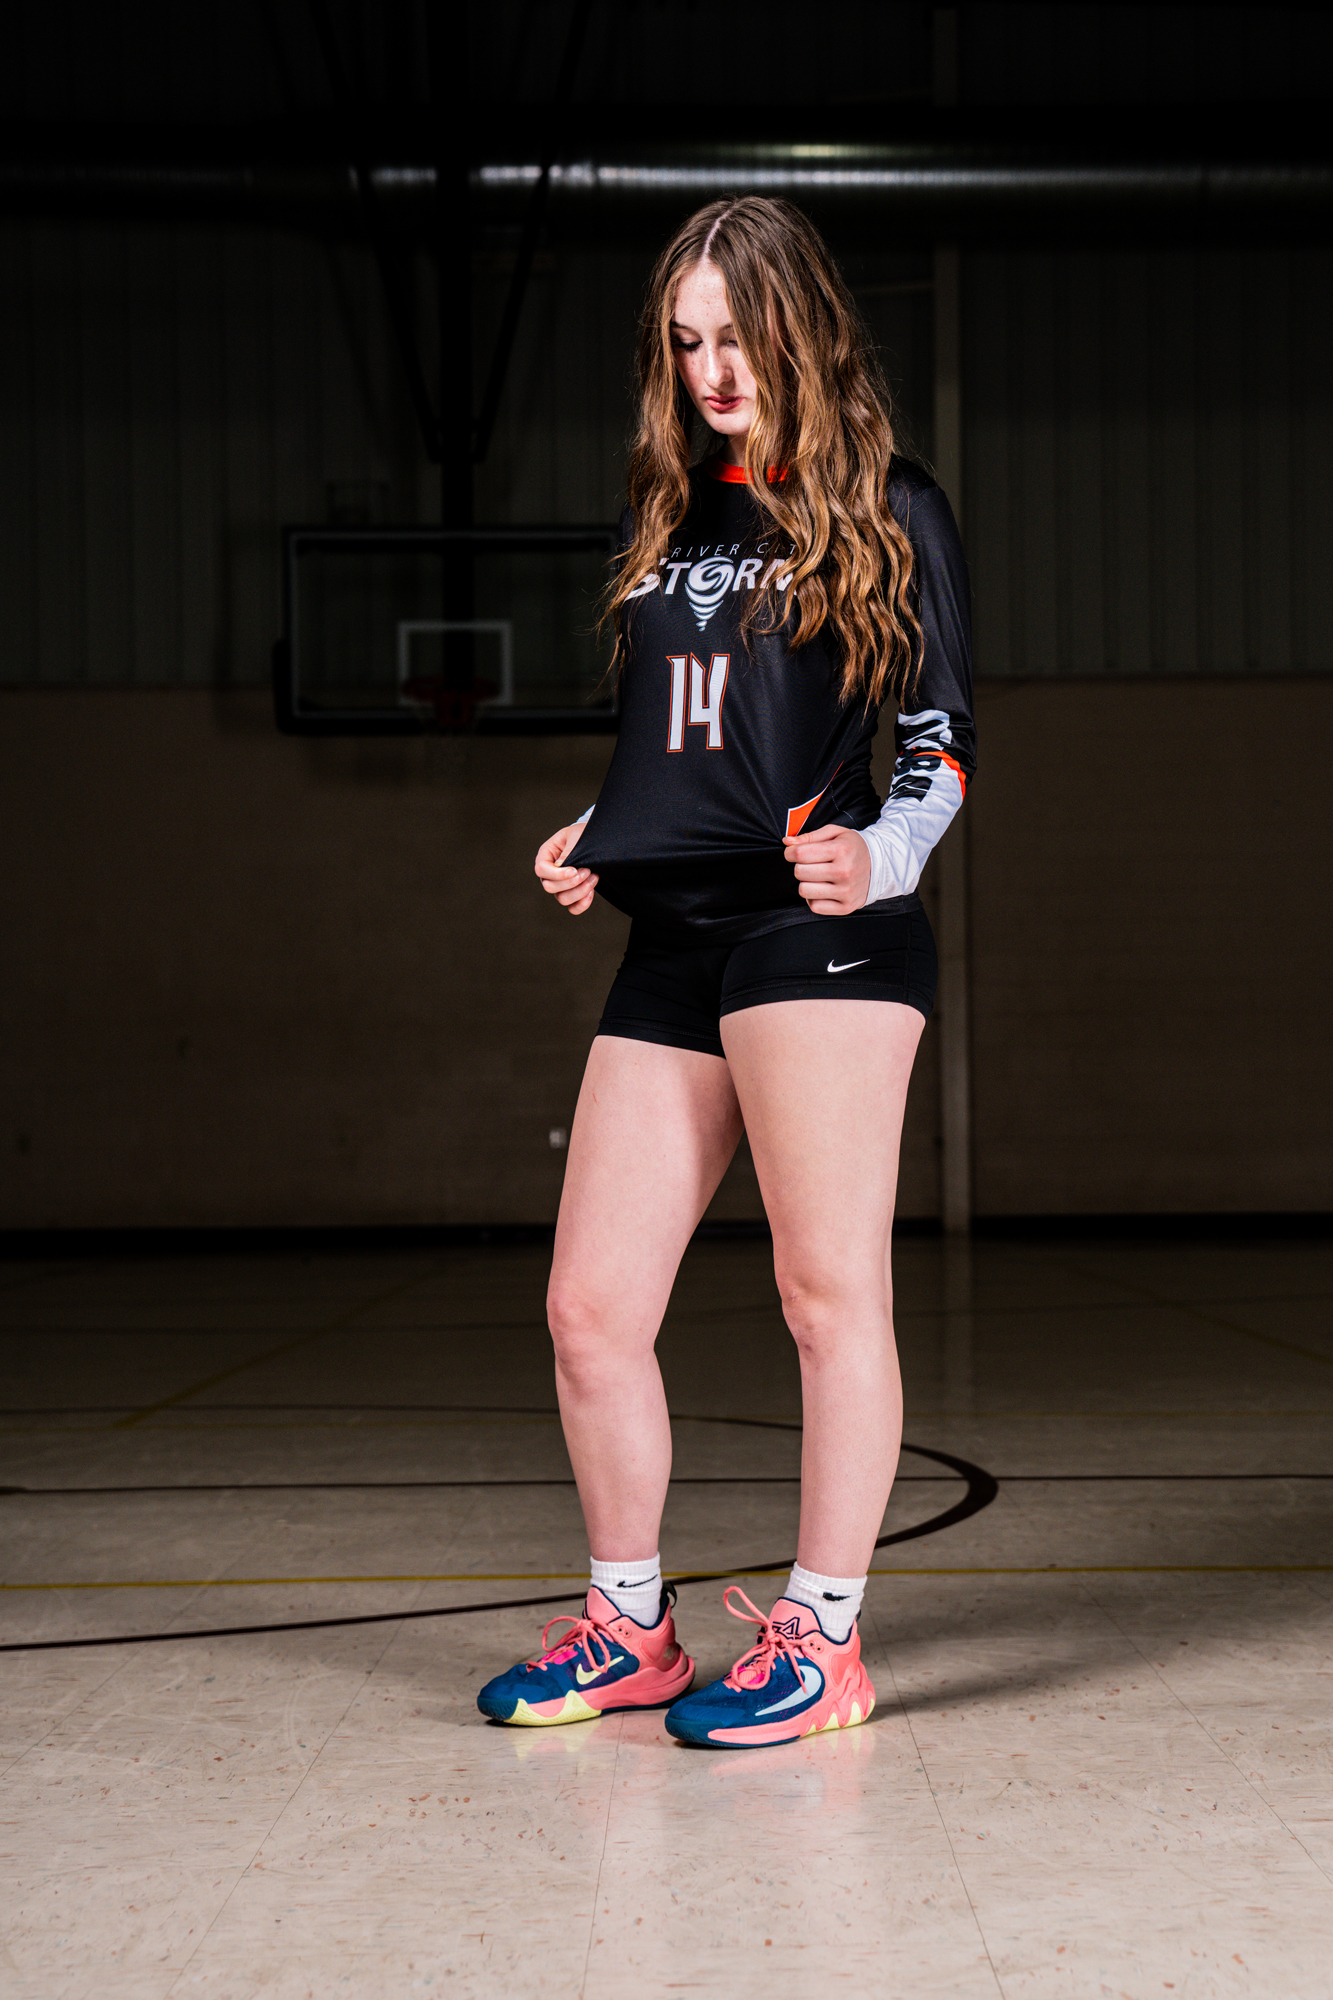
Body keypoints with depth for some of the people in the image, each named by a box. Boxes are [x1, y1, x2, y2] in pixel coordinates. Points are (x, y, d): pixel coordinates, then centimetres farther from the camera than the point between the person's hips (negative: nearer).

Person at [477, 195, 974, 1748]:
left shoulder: (889, 512, 5)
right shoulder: (673, 516, 22)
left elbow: (942, 737, 1)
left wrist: (880, 857, -17)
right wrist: (595, 842, 14)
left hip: (817, 932, -6)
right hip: (670, 947, 6)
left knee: (829, 1286, -5)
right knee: (590, 1307, 4)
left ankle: (821, 1639, 7)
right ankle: (628, 1629, 19)